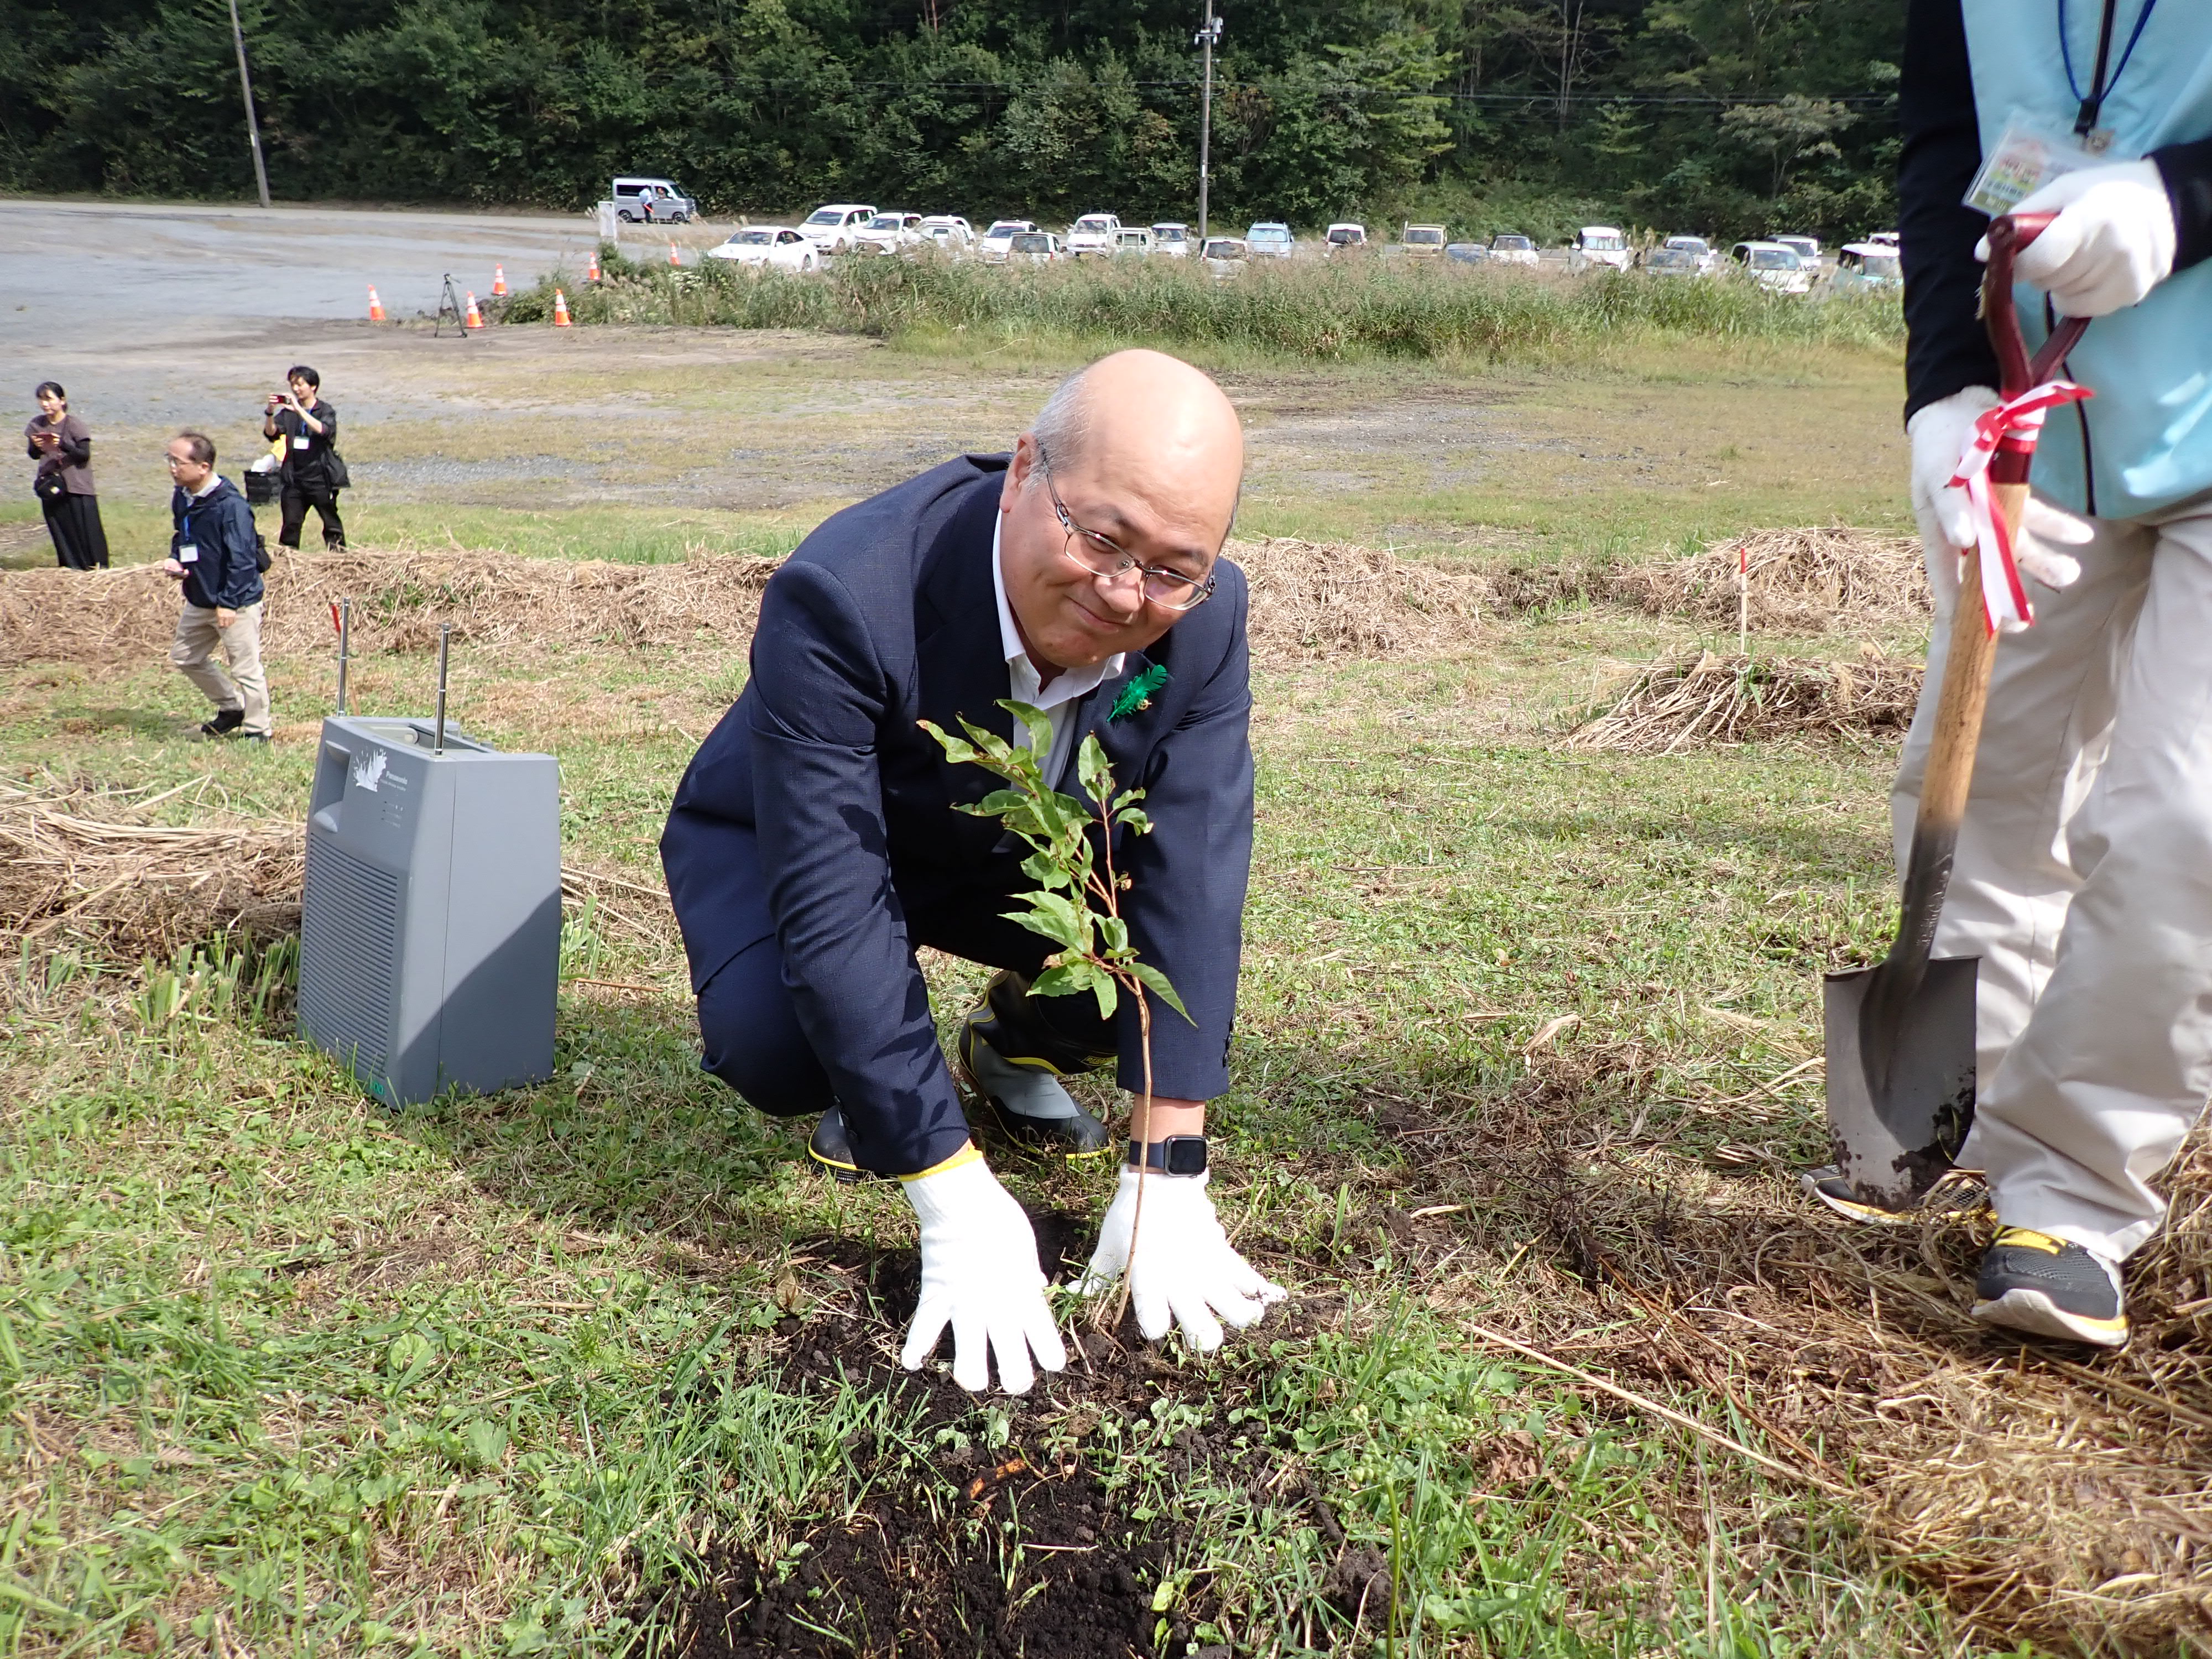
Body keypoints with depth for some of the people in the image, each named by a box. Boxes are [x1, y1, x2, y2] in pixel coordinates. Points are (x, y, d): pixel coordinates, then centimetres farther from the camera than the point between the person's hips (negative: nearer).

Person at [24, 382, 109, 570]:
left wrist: (63, 445, -27)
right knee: (59, 525, 7)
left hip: (77, 483, -4)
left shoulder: (74, 425, -9)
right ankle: (72, 563, 18)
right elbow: (34, 455, 10)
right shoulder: (37, 424, 4)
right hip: (52, 485, 4)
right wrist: (37, 447, -12)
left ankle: (98, 564, 9)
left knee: (86, 524, -2)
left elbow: (85, 455, -13)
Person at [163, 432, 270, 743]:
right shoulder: (181, 498, 4)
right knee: (185, 658, 19)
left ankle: (257, 730, 14)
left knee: (246, 669, -2)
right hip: (198, 601, 9)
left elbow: (240, 559, -22)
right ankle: (232, 708, 34)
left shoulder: (230, 505, -22)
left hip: (237, 603, -9)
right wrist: (174, 559, 1)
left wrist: (228, 603, -22)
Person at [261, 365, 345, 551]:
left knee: (331, 522, 3)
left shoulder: (325, 410, -1)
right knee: (291, 524, 3)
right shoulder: (289, 412, 10)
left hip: (320, 478, -3)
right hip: (294, 478, 3)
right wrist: (270, 412, -17)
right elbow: (271, 433, 0)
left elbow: (323, 430, -22)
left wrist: (299, 410, -28)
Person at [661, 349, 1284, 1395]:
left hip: (1024, 857, 4)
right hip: (793, 842, -3)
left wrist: (1169, 1184, -32)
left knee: (1185, 939, -23)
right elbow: (830, 910, -40)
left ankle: (1018, 1047, 11)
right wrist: (959, 1209, -42)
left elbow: (1194, 881, -26)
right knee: (773, 1040, -33)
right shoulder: (843, 599, -39)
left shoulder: (1203, 621, -24)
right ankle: (866, 1092, 5)